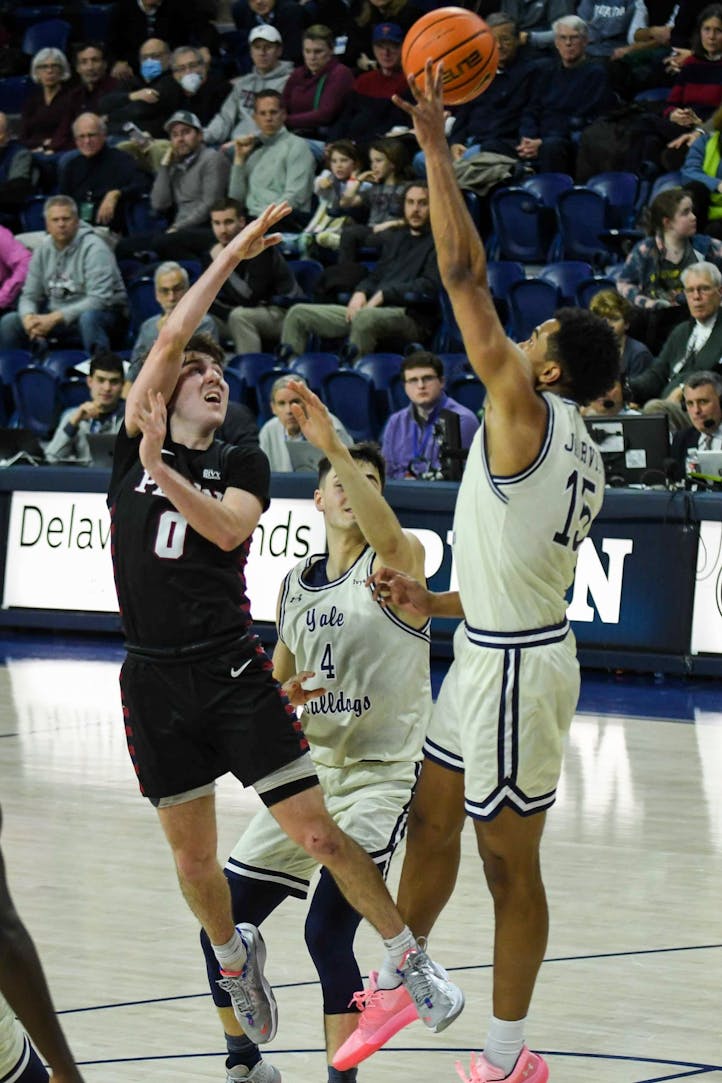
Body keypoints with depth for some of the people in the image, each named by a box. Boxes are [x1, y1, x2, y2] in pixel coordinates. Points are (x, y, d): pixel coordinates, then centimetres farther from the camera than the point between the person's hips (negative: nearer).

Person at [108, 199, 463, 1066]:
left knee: (315, 829, -5)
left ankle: (411, 960, 6)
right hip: (154, 680, 1)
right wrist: (230, 256, 4)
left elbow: (229, 527, -13)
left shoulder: (242, 465, 8)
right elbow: (171, 336, -1)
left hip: (233, 671, -1)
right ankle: (234, 957, 36)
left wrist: (162, 473, -23)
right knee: (191, 853, 9)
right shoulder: (136, 441, 7)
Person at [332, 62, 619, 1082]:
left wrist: (437, 147, -14)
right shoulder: (582, 461, 10)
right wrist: (436, 603, 19)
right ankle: (395, 986, 36)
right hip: (498, 652, 9)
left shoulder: (525, 412, -15)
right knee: (431, 822, 20)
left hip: (511, 666, -9)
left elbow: (464, 271, -19)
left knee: (511, 862, 0)